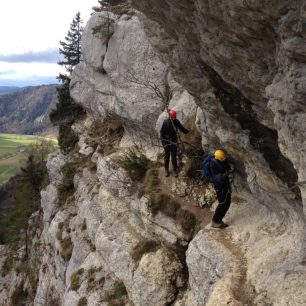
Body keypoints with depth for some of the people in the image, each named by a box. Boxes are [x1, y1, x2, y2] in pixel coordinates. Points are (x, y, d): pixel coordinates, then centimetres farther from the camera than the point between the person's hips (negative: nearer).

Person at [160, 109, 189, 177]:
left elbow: (181, 128, 12)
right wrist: (163, 141, -11)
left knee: (174, 155, 3)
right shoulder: (165, 122, -12)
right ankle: (166, 169, 21)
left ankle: (175, 170, 13)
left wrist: (188, 131, 1)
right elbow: (162, 132, -8)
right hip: (166, 141, -2)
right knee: (167, 155, 7)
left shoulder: (177, 121, -3)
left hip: (174, 141, 2)